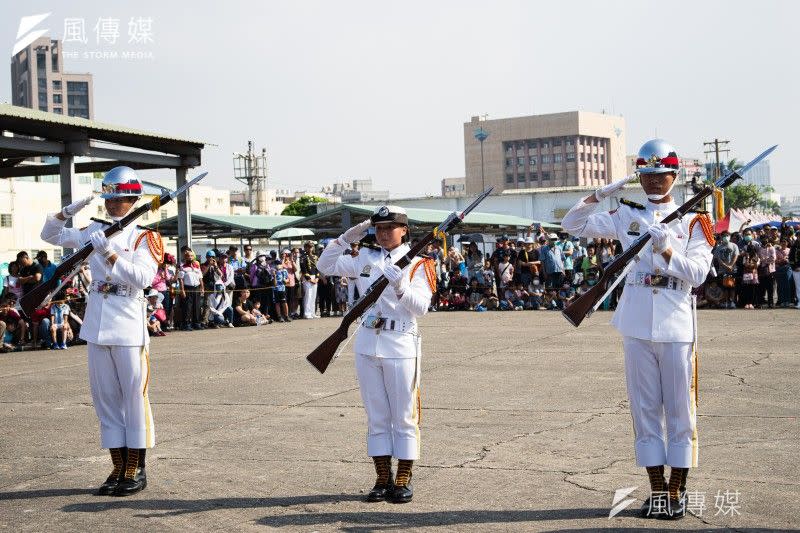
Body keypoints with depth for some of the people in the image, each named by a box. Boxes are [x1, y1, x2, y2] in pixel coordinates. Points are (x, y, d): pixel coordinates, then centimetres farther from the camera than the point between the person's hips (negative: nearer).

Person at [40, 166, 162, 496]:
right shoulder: (94, 231, 13)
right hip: (97, 327, 6)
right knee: (104, 396, 9)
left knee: (134, 395, -1)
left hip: (129, 327, -5)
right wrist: (69, 211, 2)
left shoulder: (143, 237, -3)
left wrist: (108, 253, -22)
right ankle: (118, 468, 18)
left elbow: (142, 277, -17)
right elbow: (50, 235, 19)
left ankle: (136, 469, 8)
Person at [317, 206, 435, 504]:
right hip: (367, 346, 4)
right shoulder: (366, 259, 11)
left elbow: (421, 306, -11)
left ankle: (403, 481, 11)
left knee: (403, 417, 2)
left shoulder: (417, 263, -1)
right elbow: (325, 266, 14)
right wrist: (347, 238, 5)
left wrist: (400, 287, -26)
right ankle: (383, 480, 18)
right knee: (376, 417, 10)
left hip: (400, 347, -4)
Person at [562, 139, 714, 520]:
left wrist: (664, 247, -20)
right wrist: (601, 194, -5)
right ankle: (657, 489, 16)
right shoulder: (627, 216, 9)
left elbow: (698, 273, -8)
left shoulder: (692, 220, 4)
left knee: (680, 410, 4)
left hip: (676, 327, -2)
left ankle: (677, 490, 14)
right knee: (645, 410, 7)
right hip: (637, 327, 2)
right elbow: (573, 224, 7)